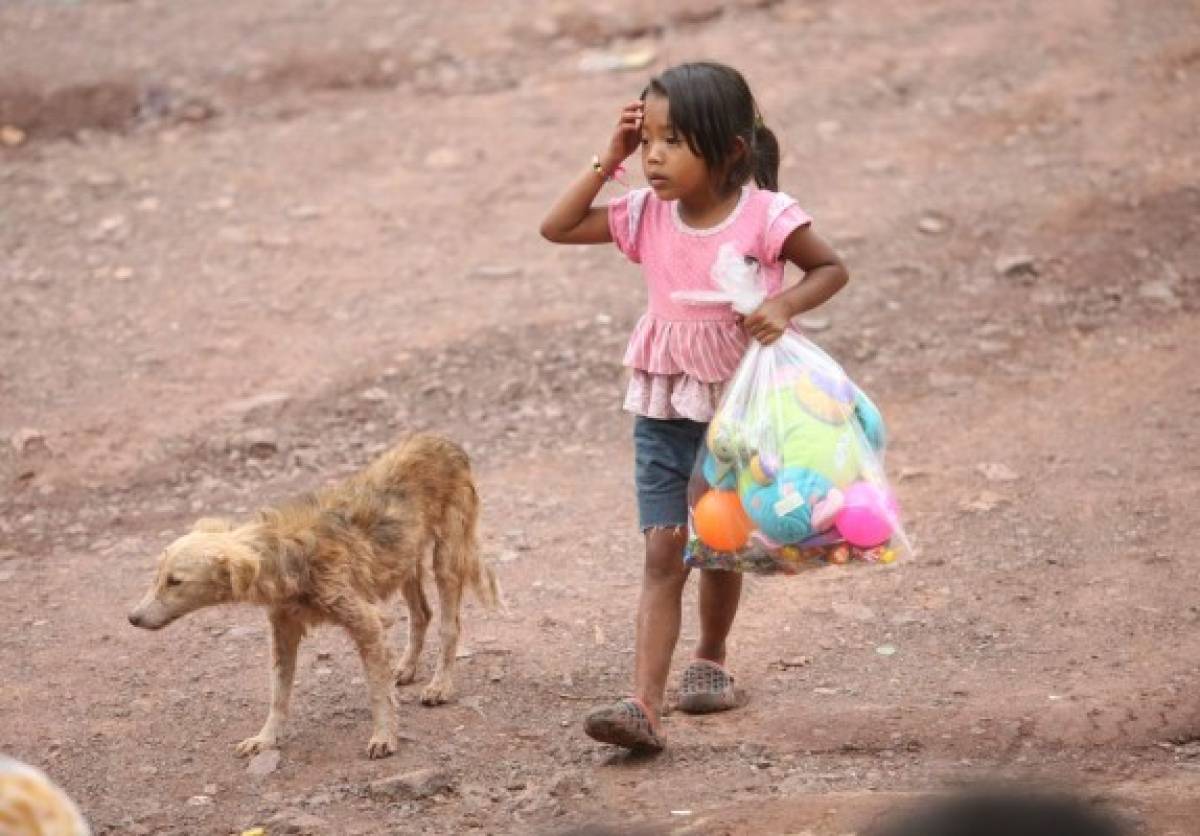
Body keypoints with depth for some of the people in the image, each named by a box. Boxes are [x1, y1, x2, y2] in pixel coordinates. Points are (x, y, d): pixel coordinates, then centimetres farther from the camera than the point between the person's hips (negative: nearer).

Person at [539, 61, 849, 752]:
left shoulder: (765, 215, -16)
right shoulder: (647, 215, -5)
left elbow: (832, 268, -5)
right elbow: (558, 228, -4)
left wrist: (787, 304, -24)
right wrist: (610, 160, -10)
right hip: (664, 411, 2)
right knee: (663, 557, -7)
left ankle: (711, 659, 42)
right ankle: (645, 706, -16)